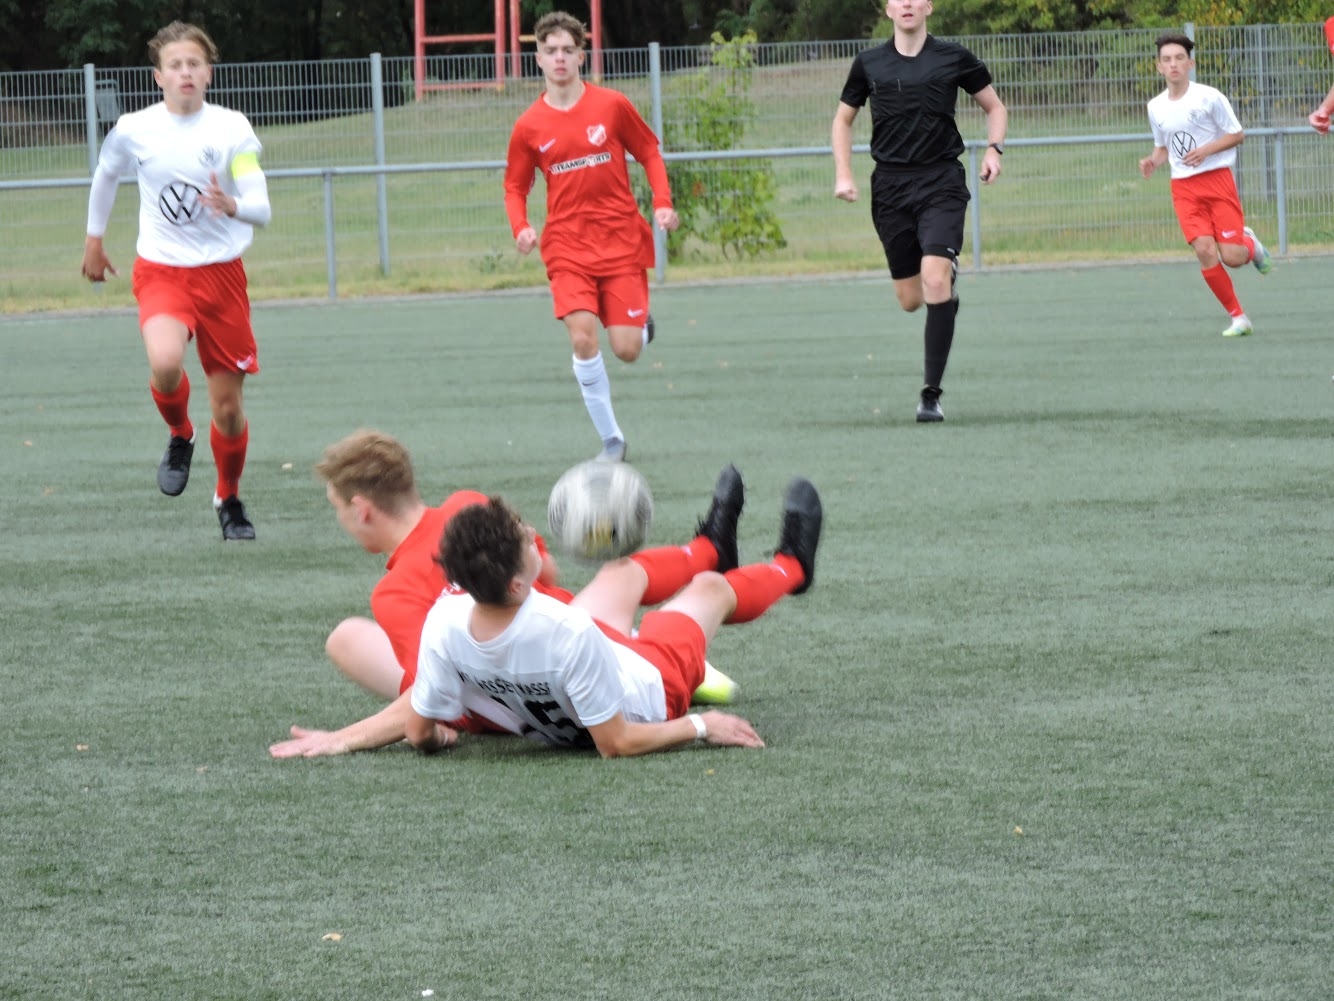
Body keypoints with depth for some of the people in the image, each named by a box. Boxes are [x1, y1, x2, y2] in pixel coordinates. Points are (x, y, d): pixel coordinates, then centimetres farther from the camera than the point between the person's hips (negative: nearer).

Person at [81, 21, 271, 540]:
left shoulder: (232, 129, -8)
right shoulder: (134, 130, -5)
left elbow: (261, 209, -15)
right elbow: (106, 174, 18)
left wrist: (233, 205, -37)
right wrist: (94, 238, 25)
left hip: (221, 273, 1)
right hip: (160, 271, -1)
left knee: (228, 404, 5)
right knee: (165, 364, -31)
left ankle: (229, 499, 32)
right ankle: (179, 436, 2)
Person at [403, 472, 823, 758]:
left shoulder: (444, 621, -32)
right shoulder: (569, 632, -45)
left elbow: (420, 734, -19)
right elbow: (615, 744, -32)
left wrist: (440, 736, 4)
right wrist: (699, 726, -19)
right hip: (647, 704, -4)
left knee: (624, 572, 28)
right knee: (711, 587, 21)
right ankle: (790, 568, 58)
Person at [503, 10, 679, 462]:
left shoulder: (612, 106, -1)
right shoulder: (529, 127, 1)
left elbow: (649, 153, 10)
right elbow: (515, 187, 10)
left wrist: (662, 203, -6)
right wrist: (521, 228, -9)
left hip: (622, 242, 0)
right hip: (568, 247, 0)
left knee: (626, 349, -5)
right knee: (583, 338, -18)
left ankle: (641, 323, 35)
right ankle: (611, 438, -3)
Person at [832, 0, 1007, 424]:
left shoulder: (953, 58, 1)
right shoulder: (869, 64, 6)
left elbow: (995, 106, 13)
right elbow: (843, 119, 18)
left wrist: (994, 149, -5)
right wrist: (843, 174, 6)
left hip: (941, 182, -3)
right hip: (890, 186, 3)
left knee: (935, 281, -20)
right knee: (910, 299, 4)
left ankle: (931, 393, -15)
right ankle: (947, 291, 44)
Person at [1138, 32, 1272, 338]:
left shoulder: (1209, 97, -7)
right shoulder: (1156, 107, 7)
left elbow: (1237, 134, -2)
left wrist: (1206, 150, -16)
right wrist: (1153, 161, -2)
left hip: (1217, 178, -3)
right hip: (1184, 188, 3)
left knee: (1232, 257, -11)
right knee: (1204, 250, -16)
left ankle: (1250, 243, 28)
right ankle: (1238, 317, -4)